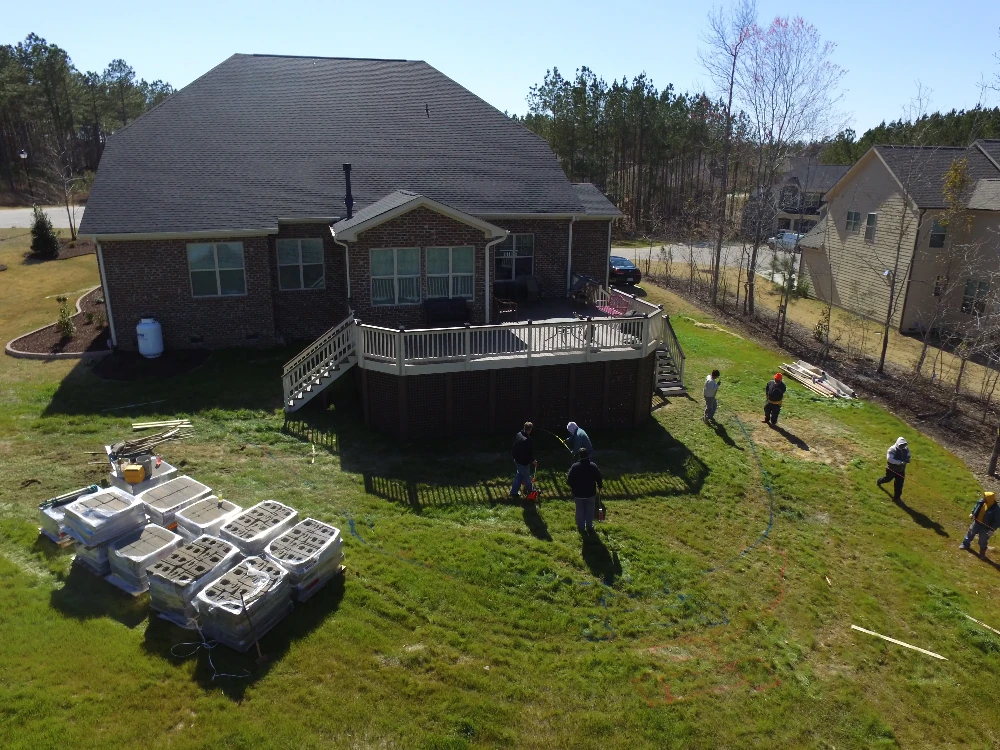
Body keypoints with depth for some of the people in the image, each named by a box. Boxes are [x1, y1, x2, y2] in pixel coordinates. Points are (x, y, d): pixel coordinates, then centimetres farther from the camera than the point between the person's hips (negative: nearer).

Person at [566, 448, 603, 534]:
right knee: (590, 511, 15)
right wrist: (600, 485, 17)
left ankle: (581, 527, 19)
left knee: (580, 511, 12)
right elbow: (599, 478, -3)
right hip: (590, 493, 0)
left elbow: (569, 480, -7)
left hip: (578, 493, 0)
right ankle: (589, 526, 23)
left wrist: (573, 487, 12)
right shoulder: (593, 466, -9)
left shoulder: (574, 466, -11)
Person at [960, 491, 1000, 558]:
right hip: (976, 522, 5)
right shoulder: (981, 502, -15)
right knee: (970, 533, 22)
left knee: (983, 541, 11)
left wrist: (992, 530, -23)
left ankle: (982, 552, 33)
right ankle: (965, 544, 44)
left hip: (985, 527, -5)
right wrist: (972, 513, 6)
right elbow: (976, 507, 10)